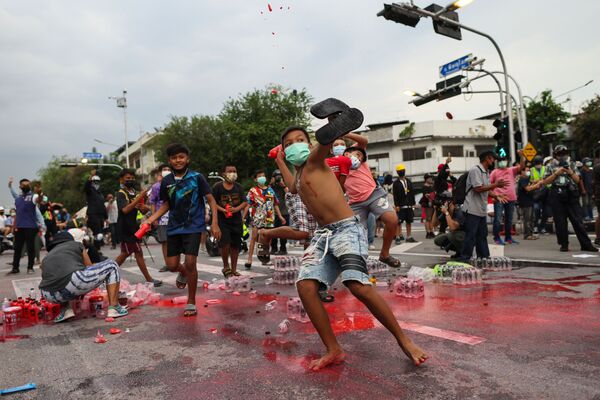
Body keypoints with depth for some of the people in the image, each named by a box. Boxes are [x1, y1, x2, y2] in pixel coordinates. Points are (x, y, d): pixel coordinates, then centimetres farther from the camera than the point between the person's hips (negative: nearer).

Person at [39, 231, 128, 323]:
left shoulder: (47, 257, 32)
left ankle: (65, 310, 16)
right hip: (74, 282, -5)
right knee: (111, 266, 17)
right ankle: (113, 308, 5)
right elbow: (90, 268, 29)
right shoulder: (76, 245, 25)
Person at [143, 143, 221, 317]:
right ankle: (184, 273, 43)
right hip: (174, 227, 4)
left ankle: (191, 302, 7)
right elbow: (166, 205, 14)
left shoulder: (197, 177, -8)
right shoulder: (166, 181, 3)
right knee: (172, 265, 5)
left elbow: (211, 200, -6)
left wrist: (215, 223, -16)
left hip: (193, 226, -4)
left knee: (190, 263, -10)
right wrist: (151, 219, 1)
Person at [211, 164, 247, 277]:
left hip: (236, 220, 4)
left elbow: (245, 202, 5)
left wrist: (236, 209, -14)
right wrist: (222, 210, -19)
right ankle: (226, 267, 8)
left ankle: (234, 270, 21)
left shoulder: (238, 187, 6)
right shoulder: (217, 187, -4)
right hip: (222, 220, -4)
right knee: (225, 243, -15)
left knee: (235, 245, 8)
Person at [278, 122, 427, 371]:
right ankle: (333, 350, -1)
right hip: (323, 235, 7)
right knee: (305, 286, -12)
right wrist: (281, 162, 48)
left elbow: (326, 142, -22)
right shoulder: (298, 178, 23)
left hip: (346, 229, -7)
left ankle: (404, 341, -3)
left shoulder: (314, 160, 2)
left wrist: (336, 129, -43)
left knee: (359, 286, -22)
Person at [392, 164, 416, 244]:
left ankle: (409, 237, 18)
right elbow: (395, 195, -7)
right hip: (401, 206, -5)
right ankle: (398, 237, -1)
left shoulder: (409, 181, 13)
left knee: (409, 222, 10)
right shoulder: (396, 183, -2)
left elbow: (412, 193, 14)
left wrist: (413, 204, 8)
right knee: (399, 222, -5)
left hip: (409, 205, 5)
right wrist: (396, 205, -14)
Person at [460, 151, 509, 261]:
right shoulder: (475, 170, -13)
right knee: (470, 236, -5)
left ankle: (484, 258, 21)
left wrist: (496, 196, 3)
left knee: (482, 235, 13)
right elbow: (478, 188, -21)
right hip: (472, 210, -10)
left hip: (482, 210, 10)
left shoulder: (486, 173, 17)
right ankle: (465, 259, 2)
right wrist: (495, 185, -17)